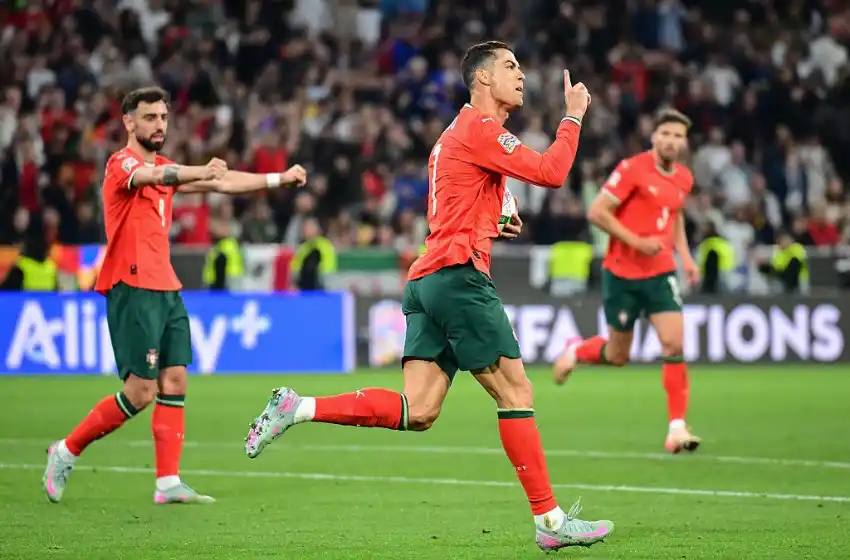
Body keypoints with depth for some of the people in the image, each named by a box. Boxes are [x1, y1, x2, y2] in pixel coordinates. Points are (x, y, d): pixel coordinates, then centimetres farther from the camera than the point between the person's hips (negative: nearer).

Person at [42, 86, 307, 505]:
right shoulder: (122, 163, -9)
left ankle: (168, 482, 1)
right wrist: (203, 171, -47)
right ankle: (66, 451, 6)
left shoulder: (164, 167, 18)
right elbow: (156, 177, -30)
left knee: (175, 383, 1)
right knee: (141, 392, -9)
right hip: (133, 289, -8)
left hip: (166, 289, 8)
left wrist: (279, 179, 8)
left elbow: (221, 183, 17)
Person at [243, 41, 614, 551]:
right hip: (459, 274, -9)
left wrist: (494, 221, 18)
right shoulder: (481, 128, -6)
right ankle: (550, 520, -3)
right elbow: (551, 173, -13)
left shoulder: (457, 133, 24)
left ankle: (296, 407, -4)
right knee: (516, 391, -5)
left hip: (428, 278, 9)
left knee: (417, 411, -1)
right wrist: (574, 116, -1)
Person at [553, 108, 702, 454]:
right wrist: (636, 242, -21)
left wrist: (685, 256, 12)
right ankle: (575, 351, 41)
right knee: (618, 356, 7)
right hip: (622, 273, -4)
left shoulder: (684, 179, 5)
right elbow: (596, 212, -15)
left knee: (674, 344, -13)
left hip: (660, 273, 4)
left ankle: (677, 428, -10)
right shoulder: (633, 169, -14)